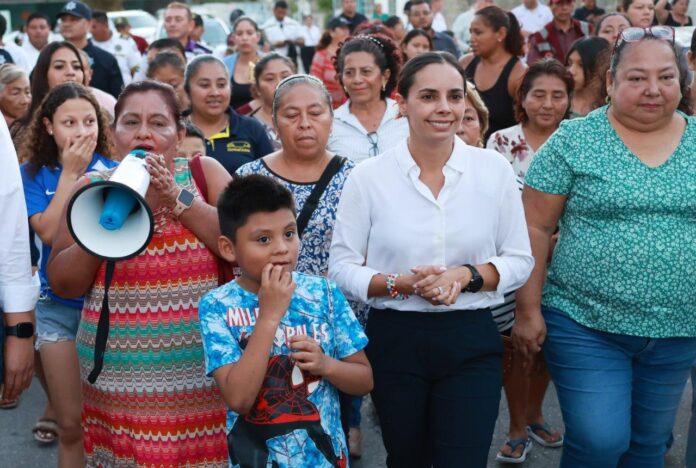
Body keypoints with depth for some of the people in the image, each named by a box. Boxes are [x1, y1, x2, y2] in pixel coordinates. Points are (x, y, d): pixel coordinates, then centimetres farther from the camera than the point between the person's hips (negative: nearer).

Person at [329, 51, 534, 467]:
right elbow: (342, 267, -4)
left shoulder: (495, 169, -4)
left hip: (472, 341, 0)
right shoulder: (369, 176, -7)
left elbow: (519, 260, 1)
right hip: (394, 340, 1)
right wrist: (403, 284, -20)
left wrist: (466, 275, -17)